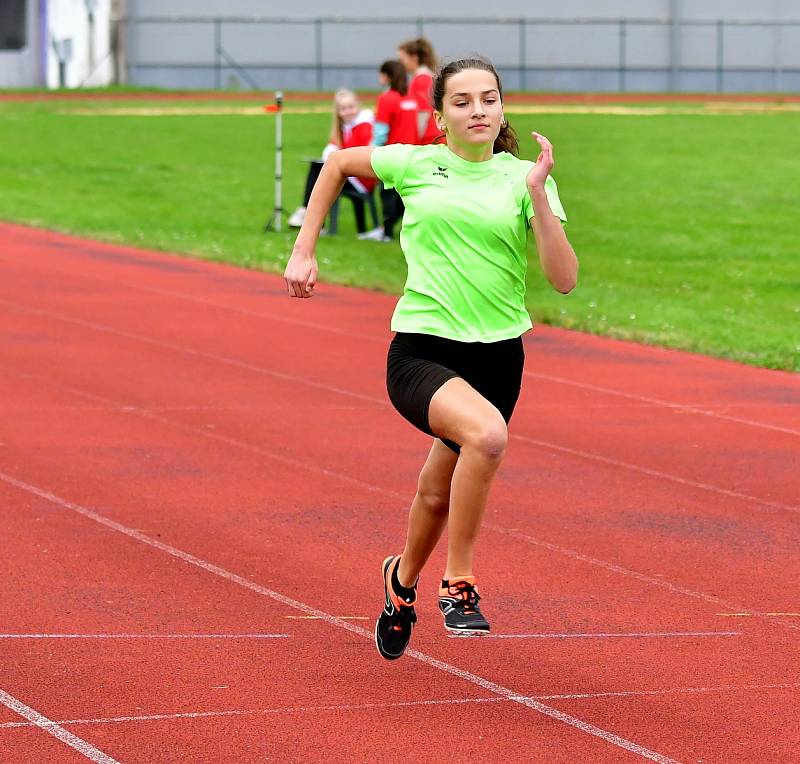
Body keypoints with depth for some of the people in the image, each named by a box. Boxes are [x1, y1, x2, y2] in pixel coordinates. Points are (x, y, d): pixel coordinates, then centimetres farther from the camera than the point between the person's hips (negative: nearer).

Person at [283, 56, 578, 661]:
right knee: (488, 434, -33)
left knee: (439, 491, 15)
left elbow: (564, 278, -8)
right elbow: (338, 164, 19)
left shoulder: (523, 179, 1)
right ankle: (458, 583, -16)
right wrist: (303, 251, 15)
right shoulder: (416, 164, 0)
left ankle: (404, 580, 49)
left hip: (497, 355, 3)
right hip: (421, 351, -3)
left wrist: (538, 195, -17)